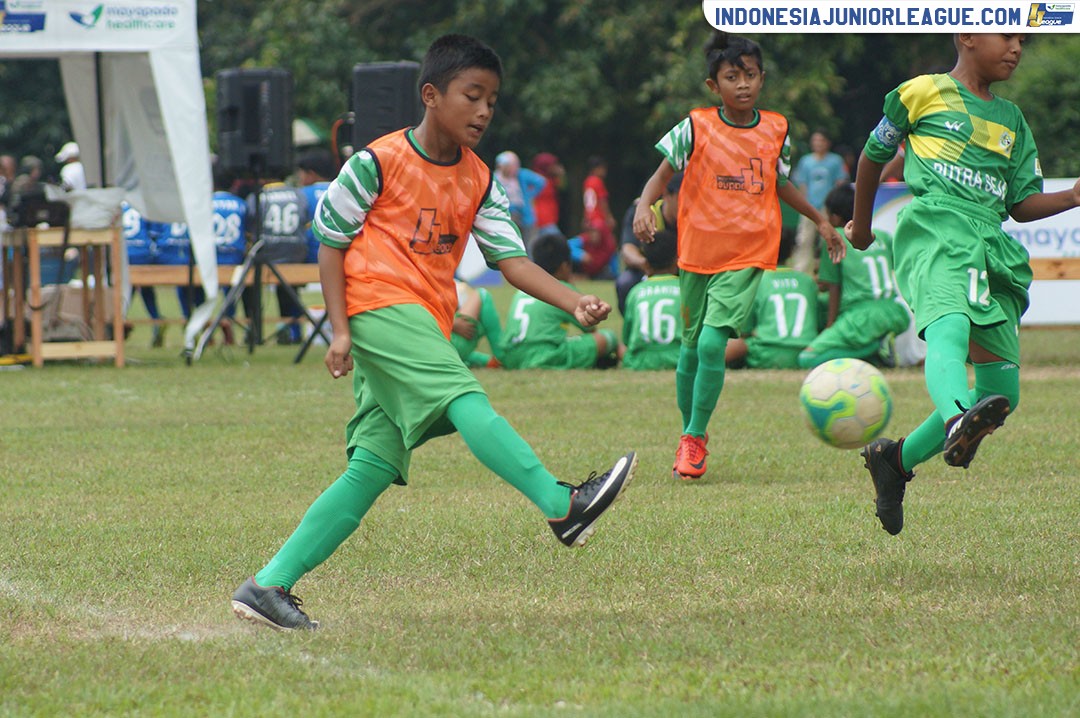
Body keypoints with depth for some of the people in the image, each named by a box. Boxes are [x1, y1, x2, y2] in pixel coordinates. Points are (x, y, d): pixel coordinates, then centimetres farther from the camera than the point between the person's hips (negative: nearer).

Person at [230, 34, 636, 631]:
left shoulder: (478, 181, 12)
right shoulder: (378, 163, -6)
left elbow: (511, 259, 6)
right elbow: (330, 241, -2)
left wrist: (574, 303, -9)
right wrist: (340, 329, -9)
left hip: (427, 327, 8)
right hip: (379, 306, -8)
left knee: (372, 470, 2)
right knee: (464, 400, -27)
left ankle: (268, 587, 4)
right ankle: (563, 507, -40)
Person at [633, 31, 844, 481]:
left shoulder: (775, 130, 5)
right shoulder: (696, 128, -5)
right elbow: (662, 174, -2)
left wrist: (820, 220, 28)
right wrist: (644, 205, -21)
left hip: (747, 255, 0)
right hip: (697, 253, 0)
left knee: (712, 343, -15)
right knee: (692, 347, 10)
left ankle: (694, 438, -6)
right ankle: (689, 435, 28)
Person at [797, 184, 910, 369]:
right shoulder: (883, 237, 15)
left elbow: (832, 287, 2)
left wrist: (830, 326, 9)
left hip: (864, 317, -7)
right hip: (898, 315, 7)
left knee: (806, 359, -7)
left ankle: (877, 345, -14)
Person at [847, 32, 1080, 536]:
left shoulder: (1011, 120, 26)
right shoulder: (924, 93, 11)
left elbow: (1022, 204, 23)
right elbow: (875, 153, 23)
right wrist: (861, 223, 33)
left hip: (991, 246, 6)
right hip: (935, 230, -6)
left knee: (1001, 393, 0)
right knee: (950, 326, -37)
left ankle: (896, 459, 19)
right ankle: (957, 421, -68)